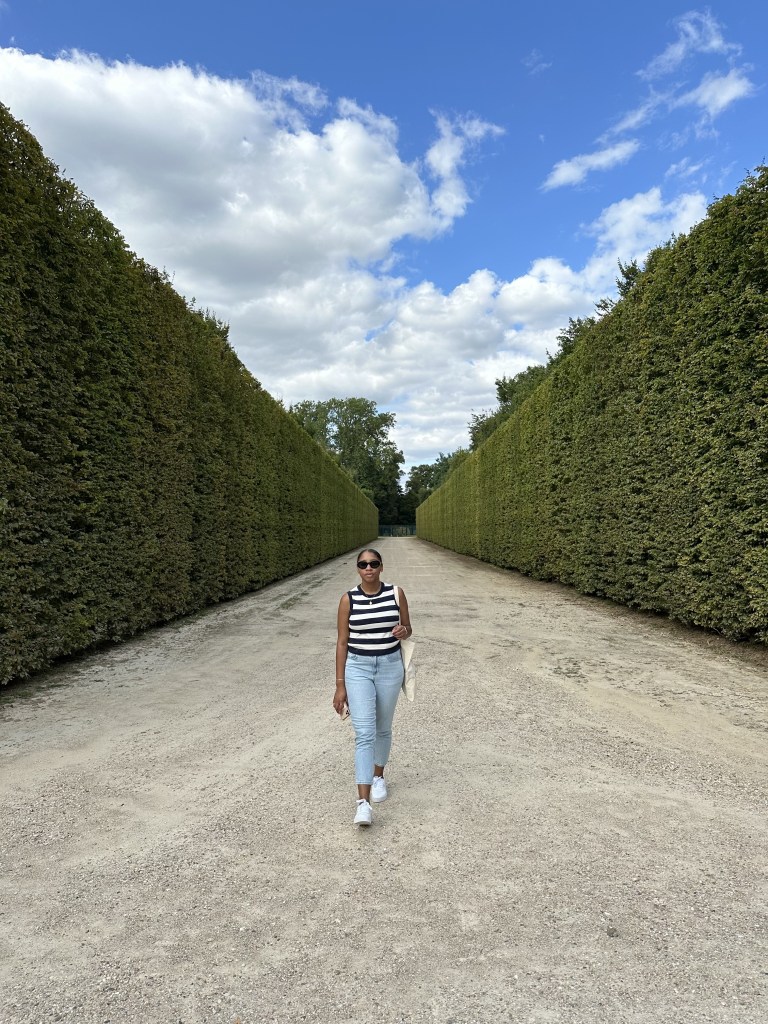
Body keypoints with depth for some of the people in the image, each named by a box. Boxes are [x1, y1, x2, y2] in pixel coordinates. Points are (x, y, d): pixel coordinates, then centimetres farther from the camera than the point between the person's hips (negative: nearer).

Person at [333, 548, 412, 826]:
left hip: (390, 667, 2)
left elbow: (408, 629, 7)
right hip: (358, 668, -1)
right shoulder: (348, 599, -7)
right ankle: (363, 802, -10)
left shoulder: (395, 593, -4)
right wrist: (340, 685, -4)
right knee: (364, 733, -10)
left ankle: (378, 776, 41)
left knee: (383, 728, 16)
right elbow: (342, 642, -3)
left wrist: (403, 631, -19)